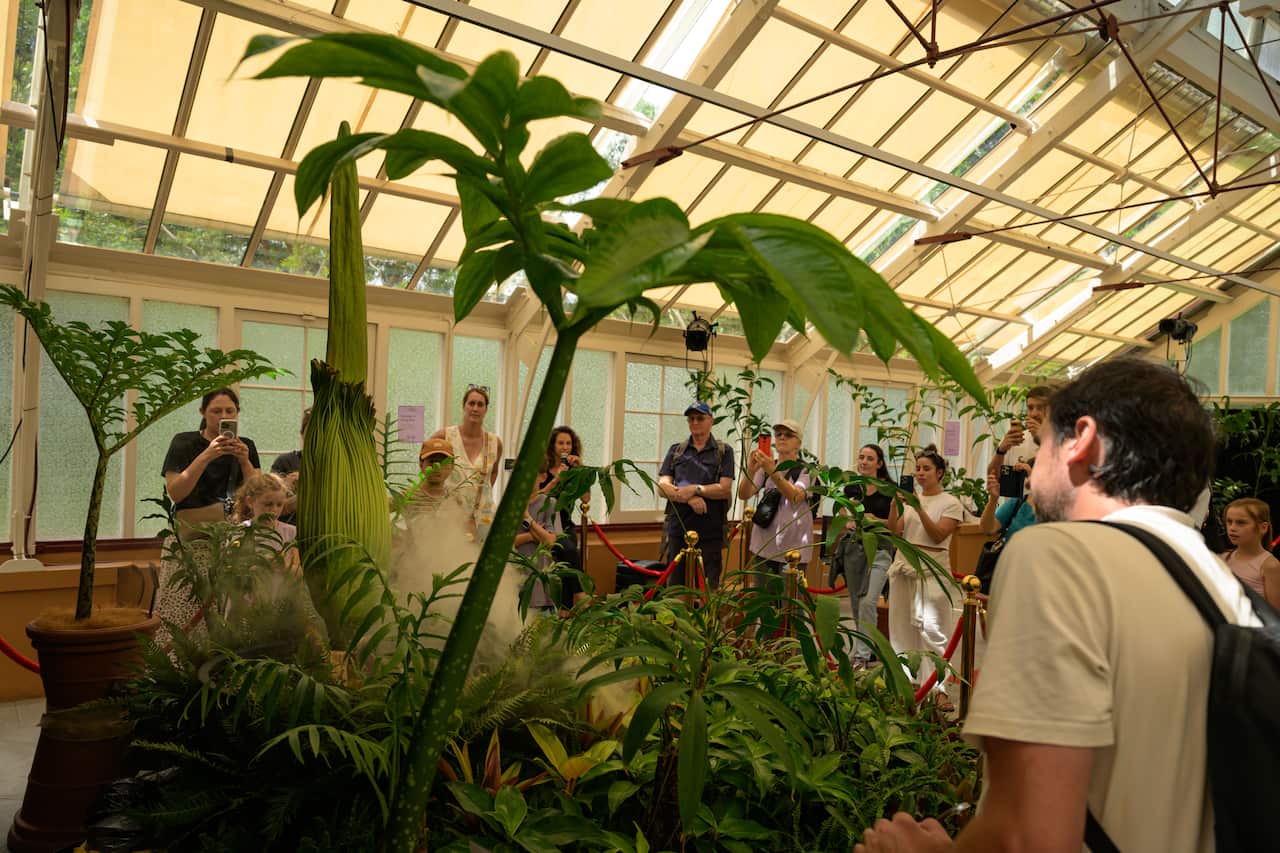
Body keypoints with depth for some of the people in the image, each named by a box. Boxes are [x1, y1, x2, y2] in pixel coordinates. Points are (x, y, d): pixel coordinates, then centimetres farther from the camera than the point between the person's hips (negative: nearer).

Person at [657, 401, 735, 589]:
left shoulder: (723, 451, 6)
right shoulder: (676, 451, 13)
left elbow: (725, 489, -4)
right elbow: (662, 487, 2)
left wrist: (695, 489, -14)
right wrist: (690, 498, -13)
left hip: (710, 531, -2)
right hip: (678, 529, 2)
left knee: (708, 587, 2)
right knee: (675, 584, 8)